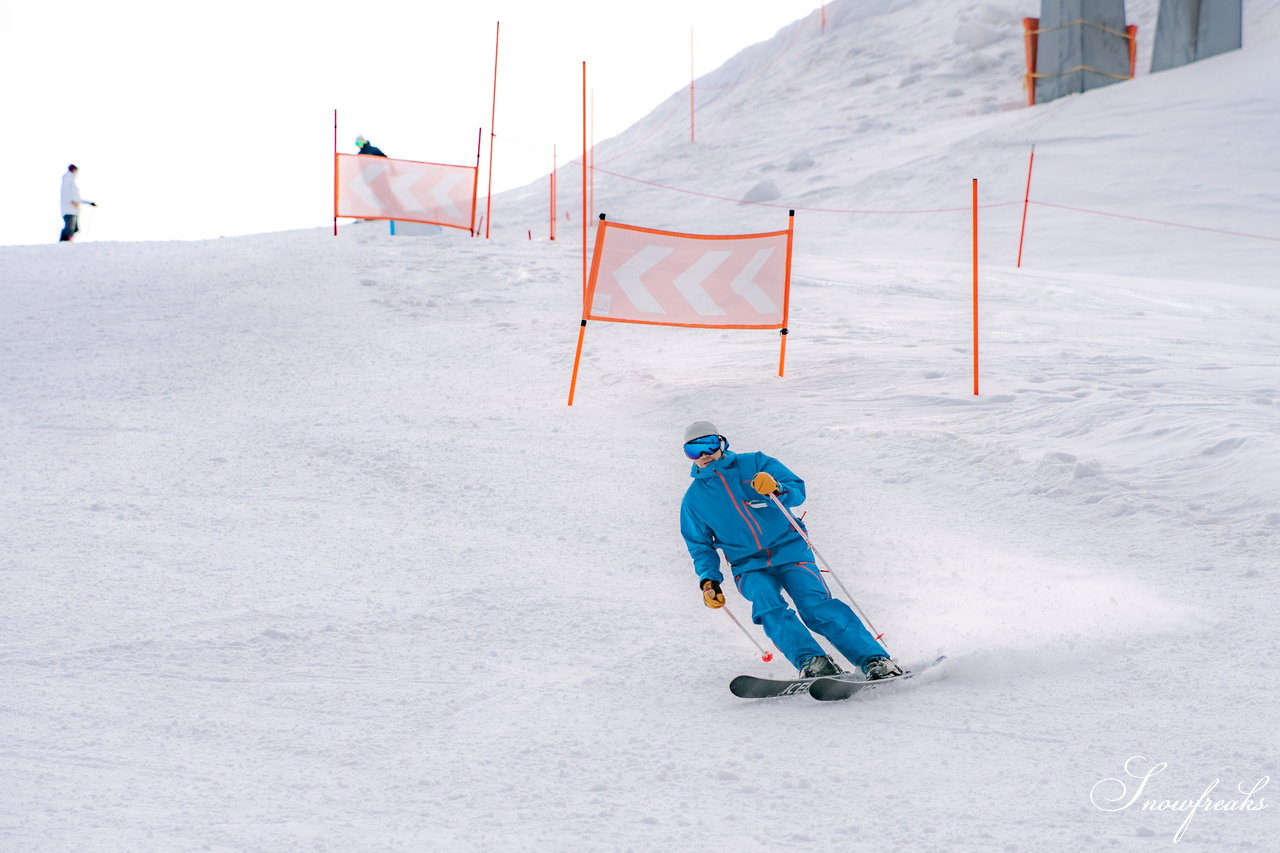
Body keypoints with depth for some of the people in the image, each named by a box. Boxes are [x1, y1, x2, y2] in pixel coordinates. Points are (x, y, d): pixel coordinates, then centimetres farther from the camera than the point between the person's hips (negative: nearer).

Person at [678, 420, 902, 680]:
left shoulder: (753, 464, 4)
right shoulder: (693, 500, 10)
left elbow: (798, 490, -1)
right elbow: (700, 546, 18)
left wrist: (777, 490, -24)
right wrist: (708, 581, 1)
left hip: (789, 550, -2)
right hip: (750, 567, 2)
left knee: (816, 606, -21)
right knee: (768, 605, -30)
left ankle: (874, 660, -23)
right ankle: (812, 662, -39)